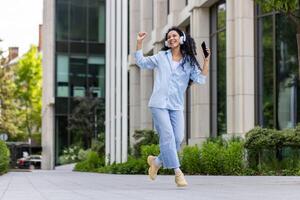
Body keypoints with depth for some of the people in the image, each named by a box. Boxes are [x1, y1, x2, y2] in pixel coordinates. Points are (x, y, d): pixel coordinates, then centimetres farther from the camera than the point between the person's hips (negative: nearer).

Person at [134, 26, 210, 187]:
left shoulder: (189, 62, 10)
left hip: (176, 106, 2)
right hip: (159, 103, -2)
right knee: (167, 136, -12)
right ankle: (177, 172, -9)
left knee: (178, 139, -5)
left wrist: (206, 61, -8)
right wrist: (139, 43, 13)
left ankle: (157, 161, 19)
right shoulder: (161, 57, 12)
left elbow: (201, 79, 0)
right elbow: (141, 62, 22)